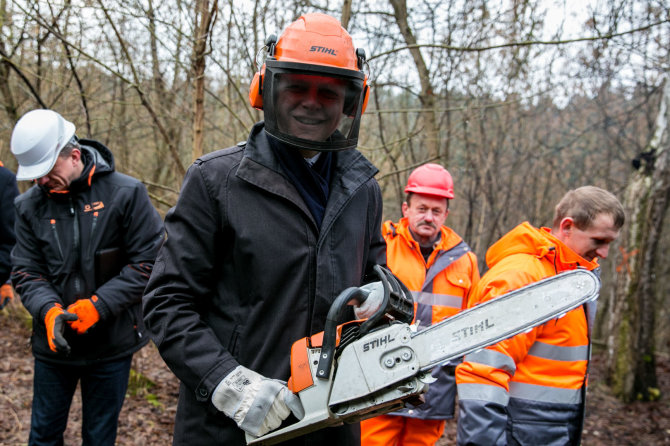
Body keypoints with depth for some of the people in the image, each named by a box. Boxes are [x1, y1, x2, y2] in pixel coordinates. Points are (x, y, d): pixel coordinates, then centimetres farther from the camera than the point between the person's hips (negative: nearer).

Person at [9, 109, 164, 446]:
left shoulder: (125, 194, -12)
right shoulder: (29, 206, -2)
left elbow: (149, 261, -12)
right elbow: (26, 272, 0)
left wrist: (99, 305, -20)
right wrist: (49, 310, -20)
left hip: (111, 343, -3)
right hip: (53, 343, 3)